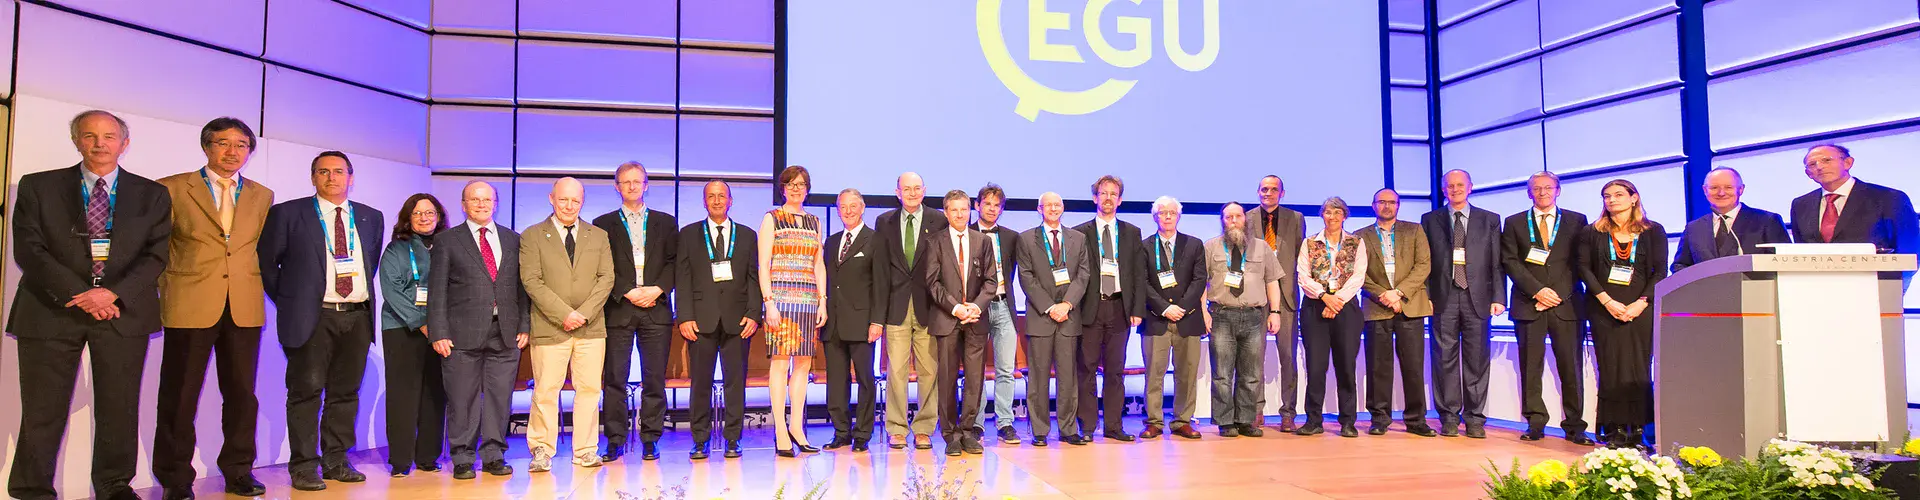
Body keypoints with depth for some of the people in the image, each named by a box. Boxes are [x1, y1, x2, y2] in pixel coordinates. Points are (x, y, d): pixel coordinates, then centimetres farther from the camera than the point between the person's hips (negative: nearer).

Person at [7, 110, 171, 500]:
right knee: (43, 409, 1)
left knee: (119, 407, 3)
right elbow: (28, 249, -1)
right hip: (52, 310, 0)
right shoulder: (37, 187, 8)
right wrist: (76, 294, -13)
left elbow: (156, 255, 2)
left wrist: (112, 293, -13)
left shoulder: (152, 195, 10)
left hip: (122, 311, 1)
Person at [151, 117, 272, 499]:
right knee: (180, 395, 2)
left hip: (245, 308, 3)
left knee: (241, 393, 6)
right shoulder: (172, 189, 4)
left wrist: (255, 285, 8)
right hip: (190, 305, -3)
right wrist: (166, 288, 0)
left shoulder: (262, 196, 14)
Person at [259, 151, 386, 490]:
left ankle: (336, 461, 17)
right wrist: (286, 300, 4)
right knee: (306, 393, -3)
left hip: (357, 317, 4)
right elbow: (267, 261, 5)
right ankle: (303, 466, 3)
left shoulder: (371, 218, 13)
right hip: (311, 318, -4)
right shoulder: (287, 214, 1)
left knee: (345, 392, 8)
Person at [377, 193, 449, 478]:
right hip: (403, 329, -2)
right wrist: (420, 322, -14)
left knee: (435, 393, 3)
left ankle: (428, 457, 11)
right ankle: (400, 460, 2)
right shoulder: (396, 250, 4)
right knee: (403, 392, -3)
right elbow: (391, 290, -5)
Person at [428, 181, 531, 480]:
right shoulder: (447, 241, 5)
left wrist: (524, 325, 5)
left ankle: (493, 455, 15)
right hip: (463, 333, -2)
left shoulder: (513, 240, 14)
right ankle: (463, 459, 12)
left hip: (506, 333, 3)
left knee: (499, 398, 5)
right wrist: (439, 332, -7)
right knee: (462, 399, 2)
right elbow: (437, 290, 1)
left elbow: (522, 286, 13)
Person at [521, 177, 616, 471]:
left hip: (591, 327, 3)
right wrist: (564, 314, -14)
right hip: (549, 327, -2)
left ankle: (585, 451, 12)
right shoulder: (532, 236, 4)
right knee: (545, 391, -1)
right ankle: (542, 452, 11)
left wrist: (584, 313, -9)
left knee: (589, 389, 3)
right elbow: (531, 281, -5)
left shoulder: (599, 236, 13)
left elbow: (606, 278, 5)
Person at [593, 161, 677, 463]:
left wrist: (658, 289, -9)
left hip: (656, 308, 1)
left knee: (655, 378, 1)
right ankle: (615, 440, 6)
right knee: (614, 378, -1)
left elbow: (675, 261, 6)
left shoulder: (666, 223, 14)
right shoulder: (603, 224, 10)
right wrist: (628, 292, -10)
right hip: (618, 310, -1)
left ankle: (650, 439, 9)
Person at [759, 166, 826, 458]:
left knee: (803, 363, 2)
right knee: (780, 362, -7)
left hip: (808, 299, 5)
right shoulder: (771, 219, 5)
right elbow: (763, 265, -2)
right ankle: (781, 433, -5)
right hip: (781, 297, -5)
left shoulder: (814, 222, 18)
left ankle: (796, 427, 7)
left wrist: (822, 301, 7)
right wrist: (769, 302, -12)